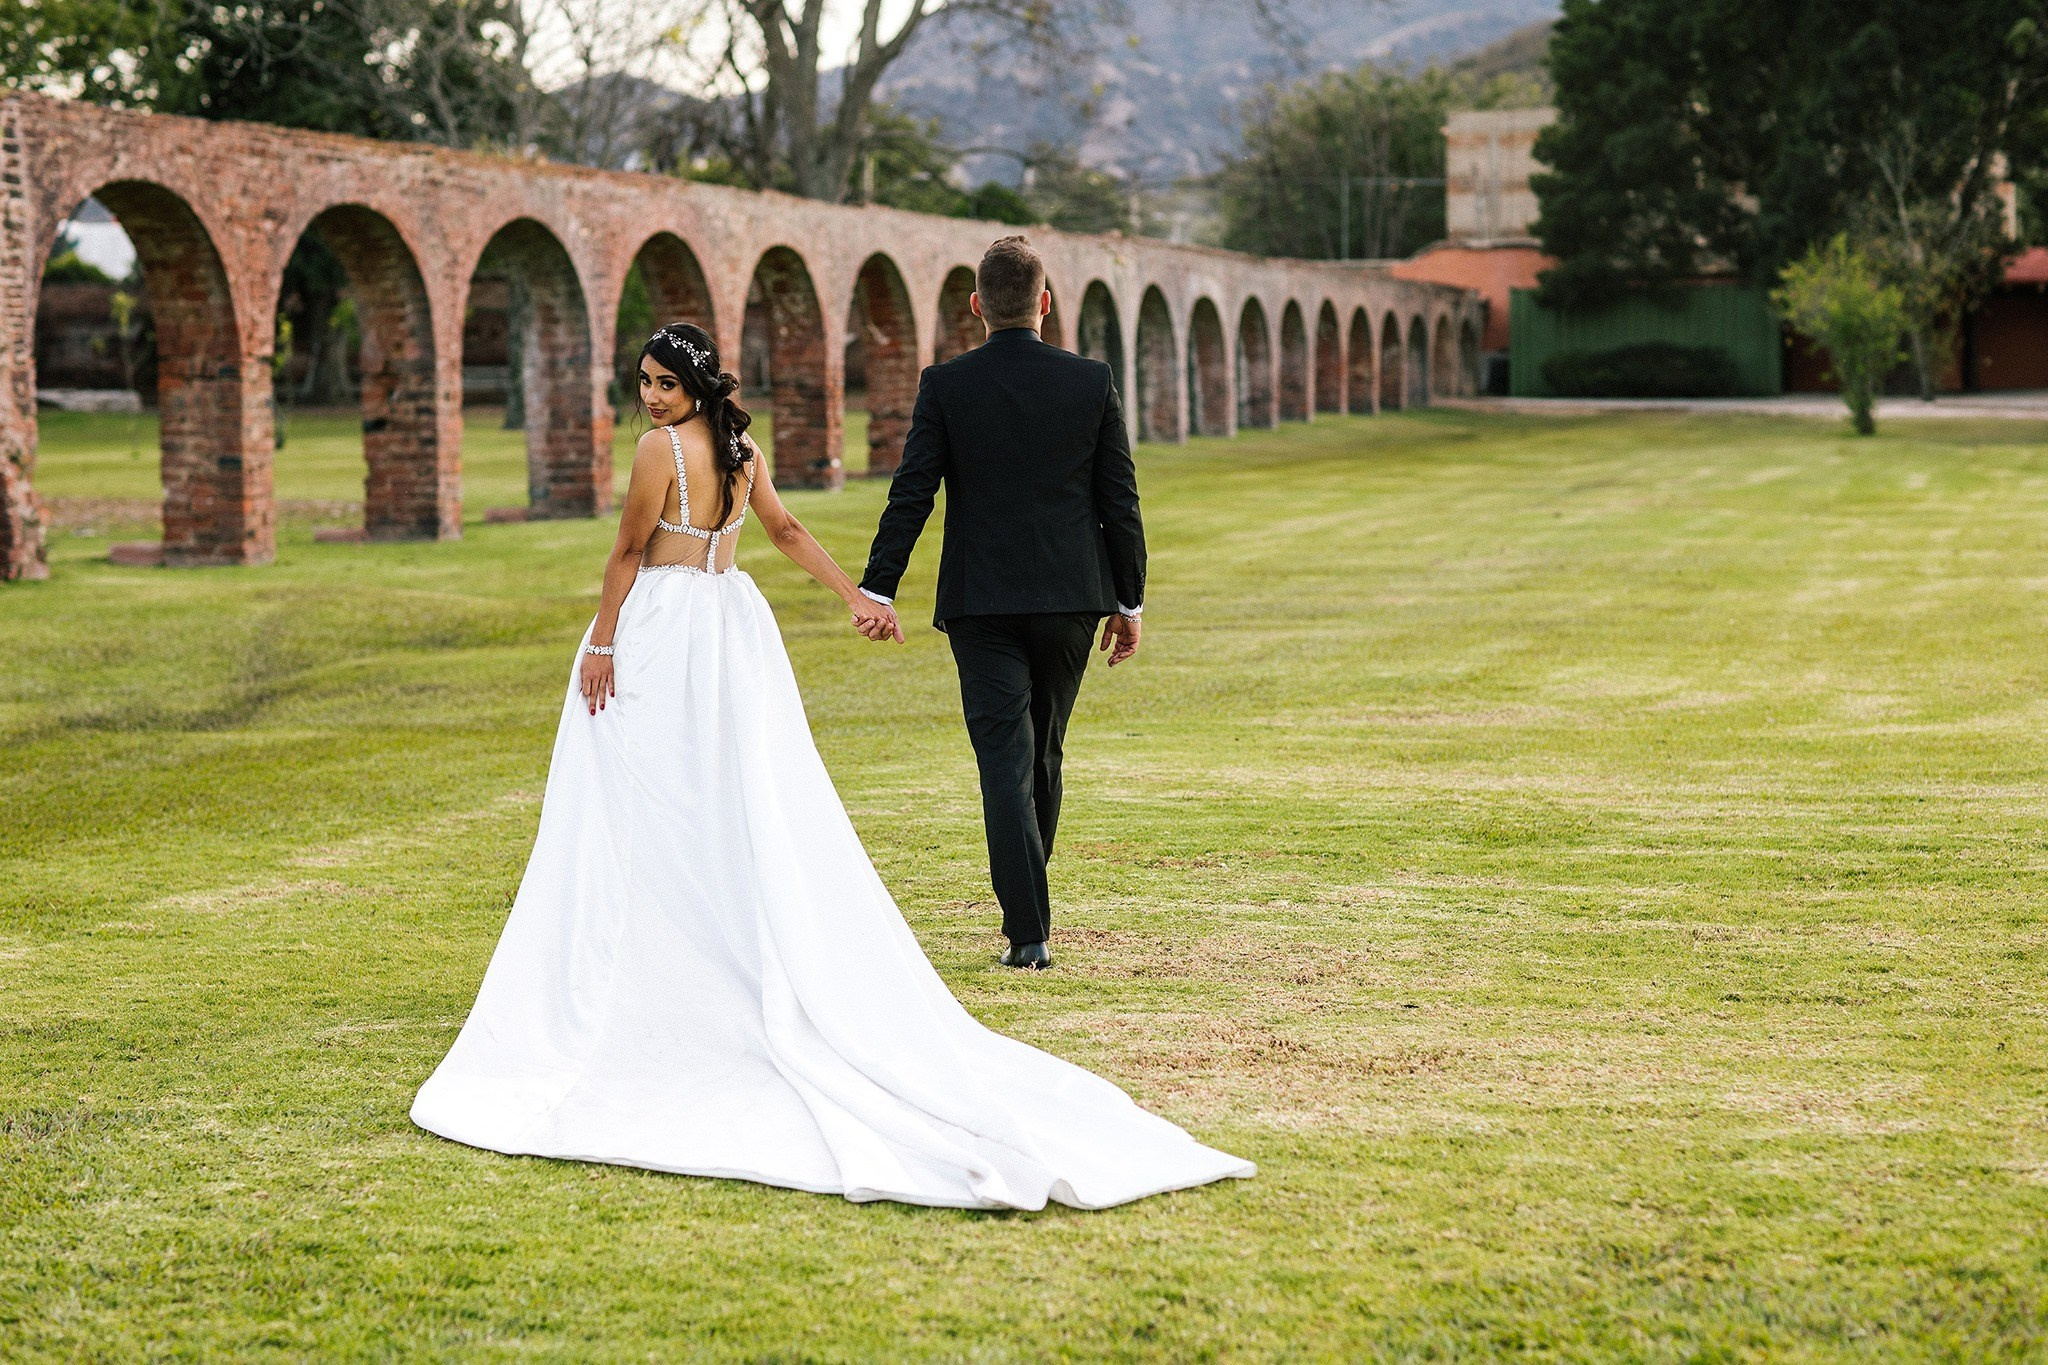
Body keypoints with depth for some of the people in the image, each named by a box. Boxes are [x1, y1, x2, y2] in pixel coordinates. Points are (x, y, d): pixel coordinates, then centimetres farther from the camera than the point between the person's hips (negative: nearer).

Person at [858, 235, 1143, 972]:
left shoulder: (944, 386, -5)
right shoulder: (1092, 381, -1)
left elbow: (911, 495, -8)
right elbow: (1120, 501, 1)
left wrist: (877, 589, -5)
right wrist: (1130, 600, 9)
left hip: (982, 605, -2)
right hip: (1069, 599, 2)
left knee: (1005, 765, -3)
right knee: (1044, 756, 17)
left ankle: (1029, 930, -11)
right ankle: (1027, 906, 29)